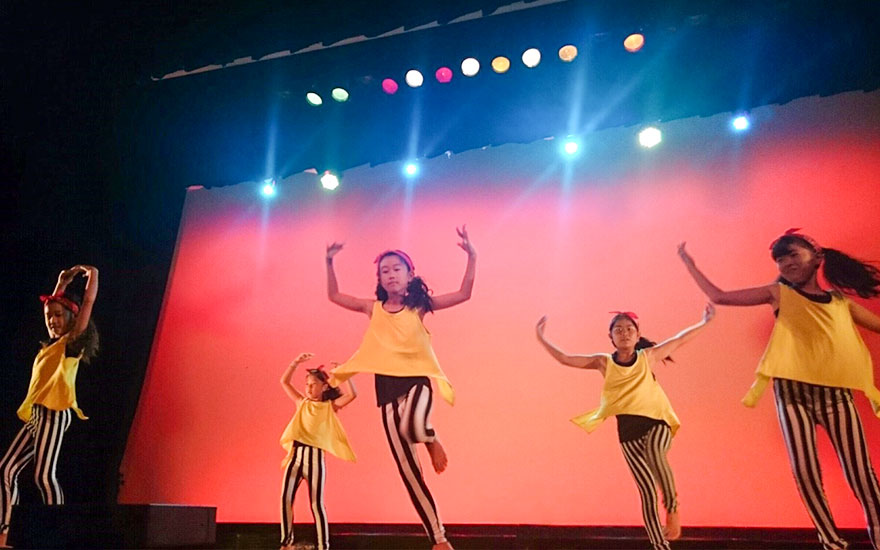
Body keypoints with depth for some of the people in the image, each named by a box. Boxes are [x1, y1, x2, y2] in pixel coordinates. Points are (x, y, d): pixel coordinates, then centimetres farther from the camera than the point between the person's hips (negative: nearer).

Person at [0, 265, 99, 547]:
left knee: (43, 474, -12)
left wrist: (91, 272, 2)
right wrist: (63, 283, 29)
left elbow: (88, 302, -9)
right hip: (36, 414, 8)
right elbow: (50, 305, 33)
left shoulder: (72, 341, -2)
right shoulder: (51, 344, 18)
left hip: (55, 413, -8)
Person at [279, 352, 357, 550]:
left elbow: (352, 394, -11)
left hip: (315, 456, -4)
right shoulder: (301, 403, 14)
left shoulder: (329, 407, 3)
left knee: (316, 504, -2)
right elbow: (284, 381, 11)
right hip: (295, 455, 4)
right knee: (285, 499, -2)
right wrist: (296, 362, 2)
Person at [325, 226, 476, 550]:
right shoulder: (373, 308, 10)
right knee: (409, 472, 3)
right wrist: (329, 262, 11)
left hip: (418, 378, -3)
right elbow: (334, 296, 20)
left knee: (413, 425, -39)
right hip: (388, 385, 3)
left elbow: (464, 294, 2)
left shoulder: (419, 305, 4)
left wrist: (472, 257, -6)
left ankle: (431, 439, 1)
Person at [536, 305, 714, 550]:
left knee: (653, 450, -36)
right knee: (647, 492, 2)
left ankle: (672, 508, -16)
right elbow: (565, 359, 0)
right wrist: (542, 339, -4)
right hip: (628, 430, 1)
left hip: (656, 422, -1)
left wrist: (704, 321, 16)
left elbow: (679, 339, 13)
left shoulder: (647, 356, 3)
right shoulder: (603, 362, 2)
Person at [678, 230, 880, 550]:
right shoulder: (779, 293, 8)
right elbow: (719, 297, 7)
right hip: (793, 391, -1)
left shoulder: (841, 300, 13)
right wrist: (690, 265, 9)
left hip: (836, 391, 1)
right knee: (804, 471, -4)